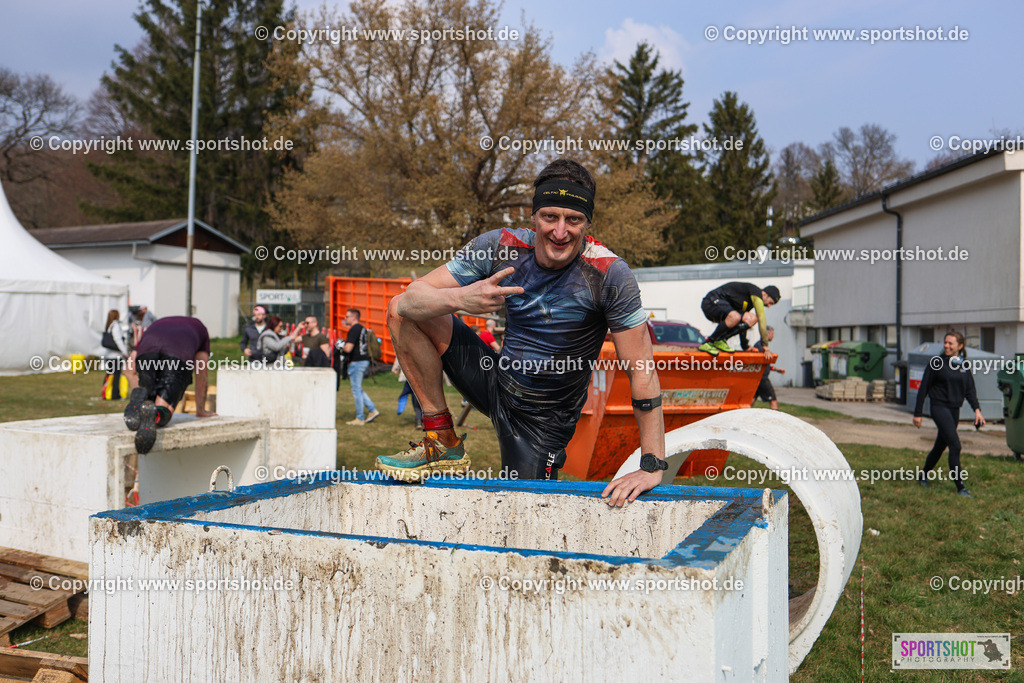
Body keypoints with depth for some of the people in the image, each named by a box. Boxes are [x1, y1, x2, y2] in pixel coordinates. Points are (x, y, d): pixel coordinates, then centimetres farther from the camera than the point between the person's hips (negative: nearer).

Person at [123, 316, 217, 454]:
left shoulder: (157, 324, 46)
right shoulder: (200, 328, 43)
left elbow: (129, 368, 37)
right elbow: (202, 374, 40)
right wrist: (201, 411, 46)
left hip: (147, 350, 2)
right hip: (179, 355, -2)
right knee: (164, 411, -3)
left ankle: (140, 397, -21)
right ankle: (154, 415, -39)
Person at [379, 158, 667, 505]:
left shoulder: (609, 275, -24)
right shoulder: (502, 246, -14)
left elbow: (642, 370, -21)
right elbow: (410, 299, -16)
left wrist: (652, 466, -26)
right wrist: (461, 298, -39)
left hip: (544, 420, -3)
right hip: (498, 383, 3)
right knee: (401, 312, -10)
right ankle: (443, 443, -3)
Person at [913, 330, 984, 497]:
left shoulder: (964, 366, 8)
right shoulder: (936, 362, -6)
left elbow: (970, 390, 9)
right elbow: (924, 388, -4)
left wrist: (977, 410, -6)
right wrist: (918, 413, -5)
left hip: (955, 409, 5)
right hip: (940, 407, -5)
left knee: (940, 446, 14)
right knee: (955, 445, -15)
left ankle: (923, 476, 32)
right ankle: (960, 487, -12)